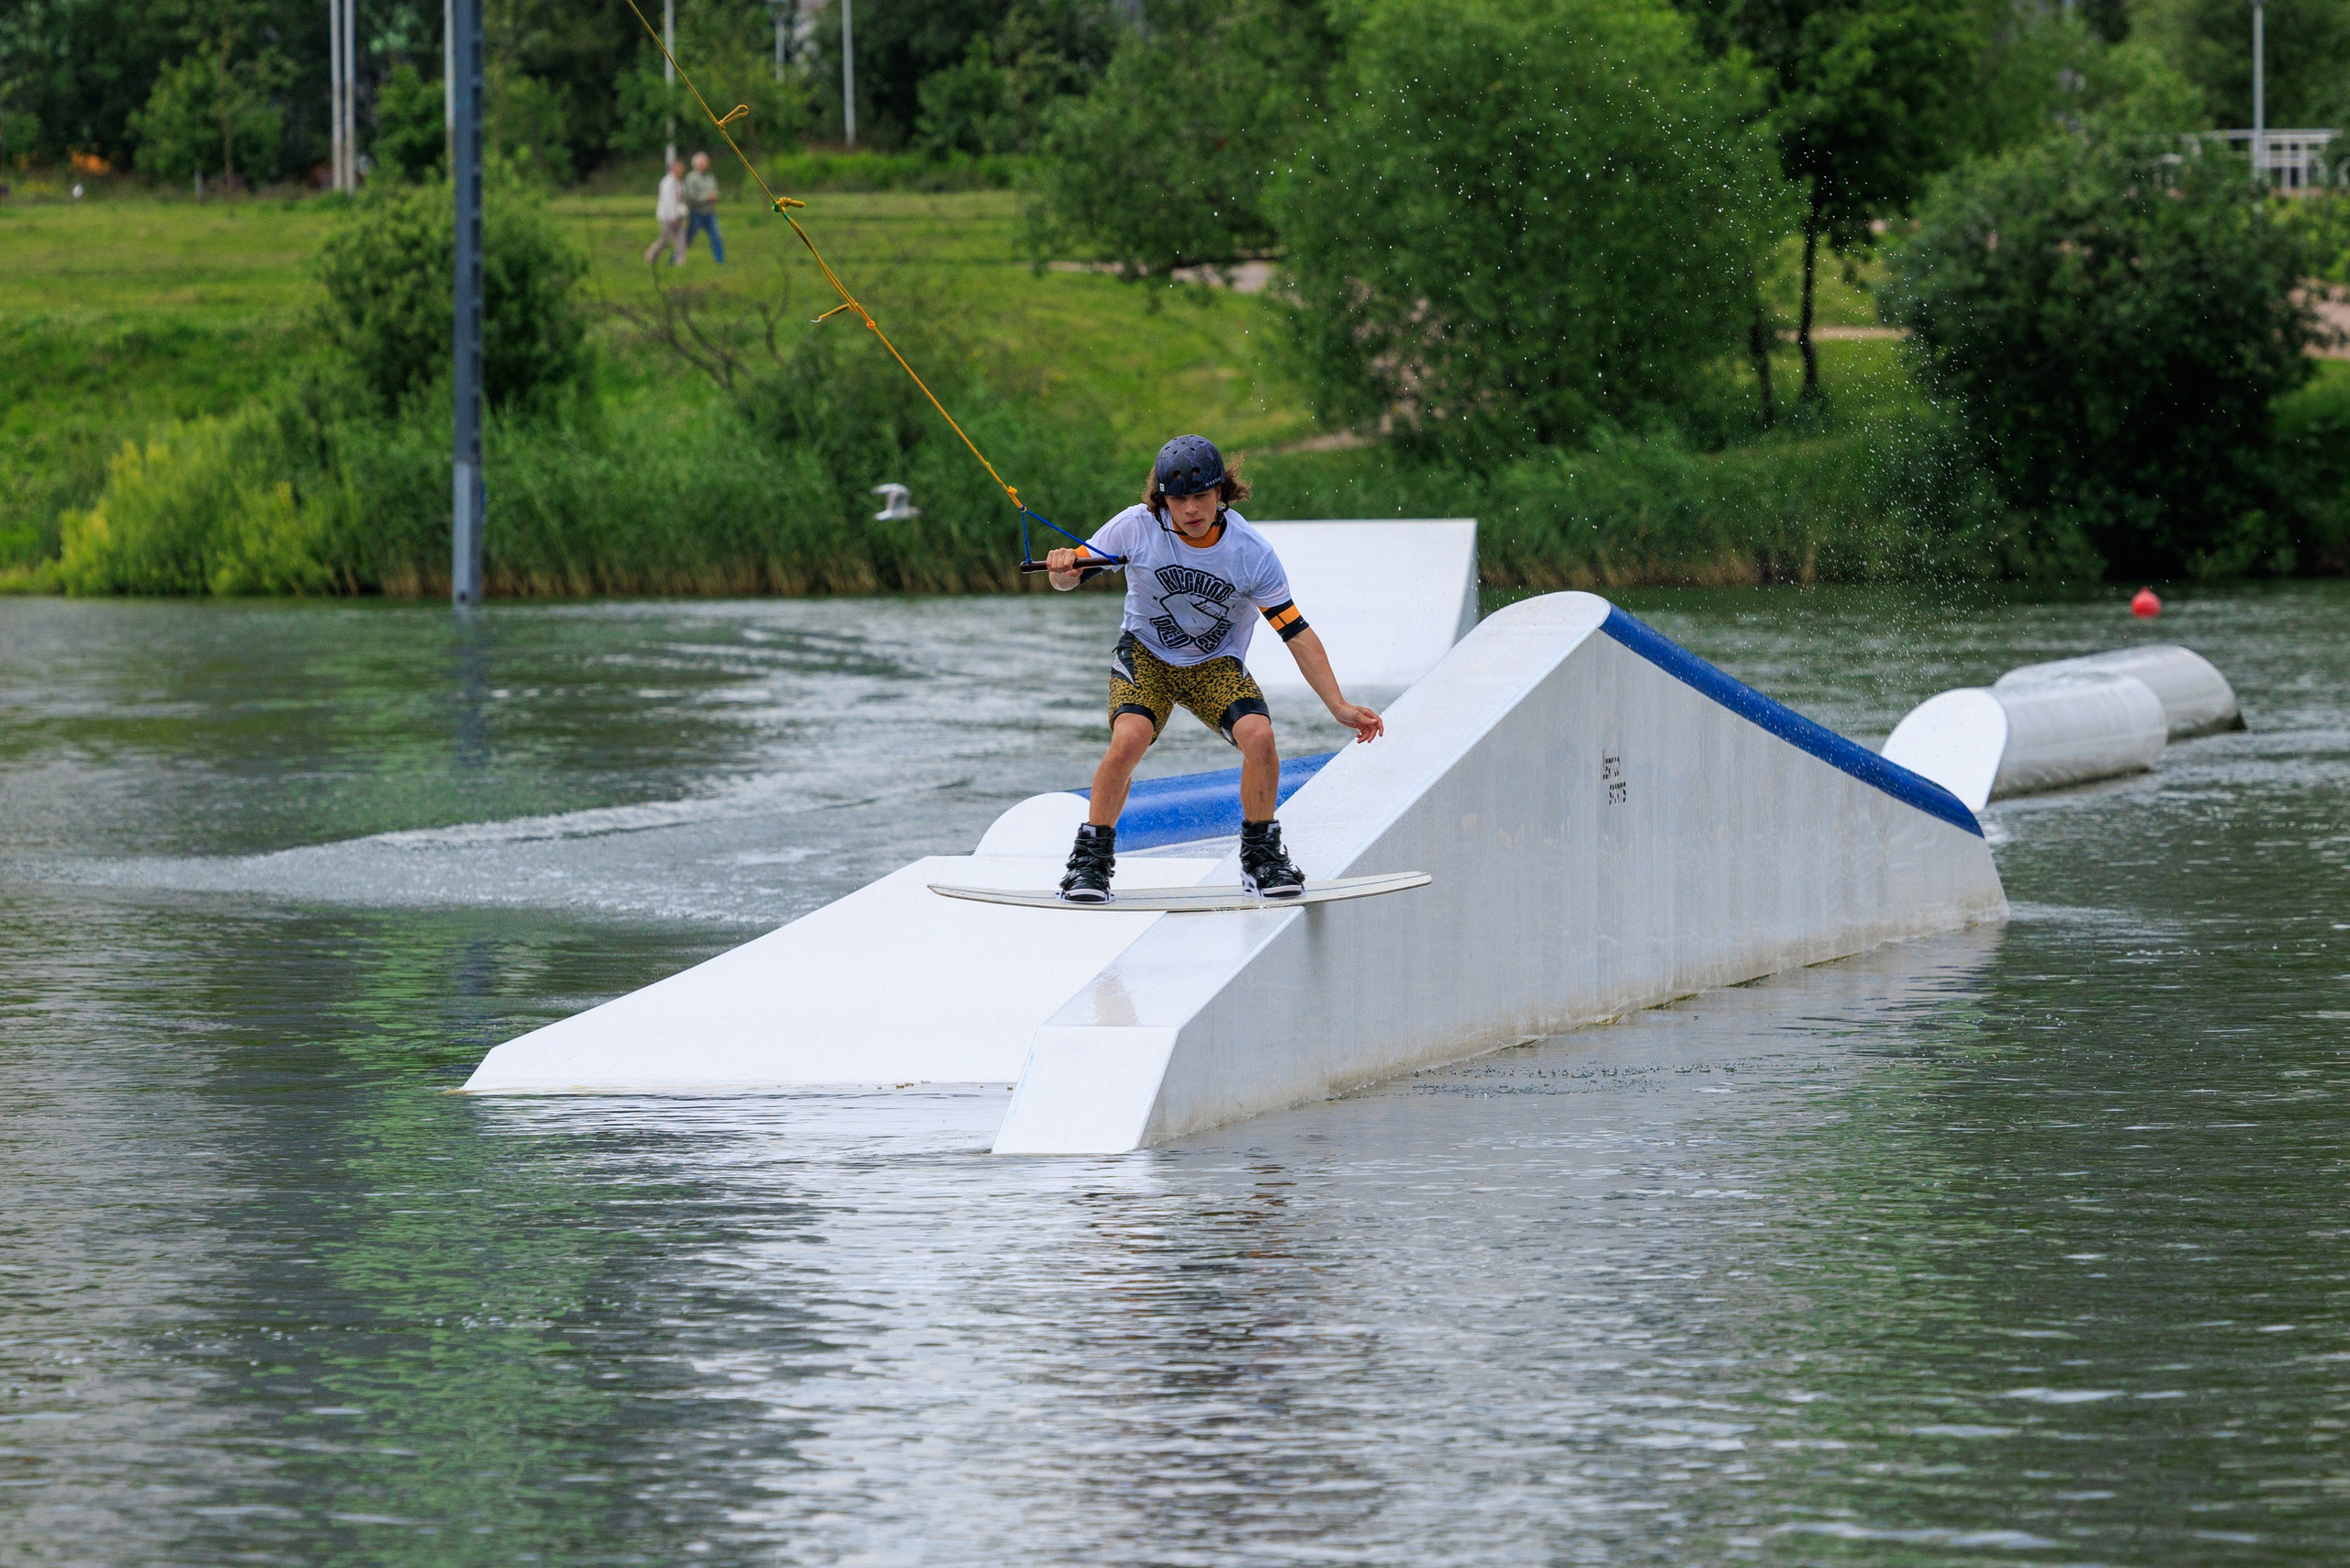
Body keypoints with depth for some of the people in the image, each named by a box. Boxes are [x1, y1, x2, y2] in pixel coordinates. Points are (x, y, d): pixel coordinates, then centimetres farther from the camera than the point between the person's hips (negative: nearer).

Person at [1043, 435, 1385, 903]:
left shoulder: (1252, 552, -20)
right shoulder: (1137, 528, -20)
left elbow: (1296, 633, -16)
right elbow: (1072, 576, -9)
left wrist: (1340, 708, -20)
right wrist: (1064, 570, -35)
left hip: (1217, 665, 1)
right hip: (1146, 654, -1)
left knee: (1259, 736, -26)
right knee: (1129, 738, -29)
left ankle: (1261, 855, -2)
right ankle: (1091, 857, -9)